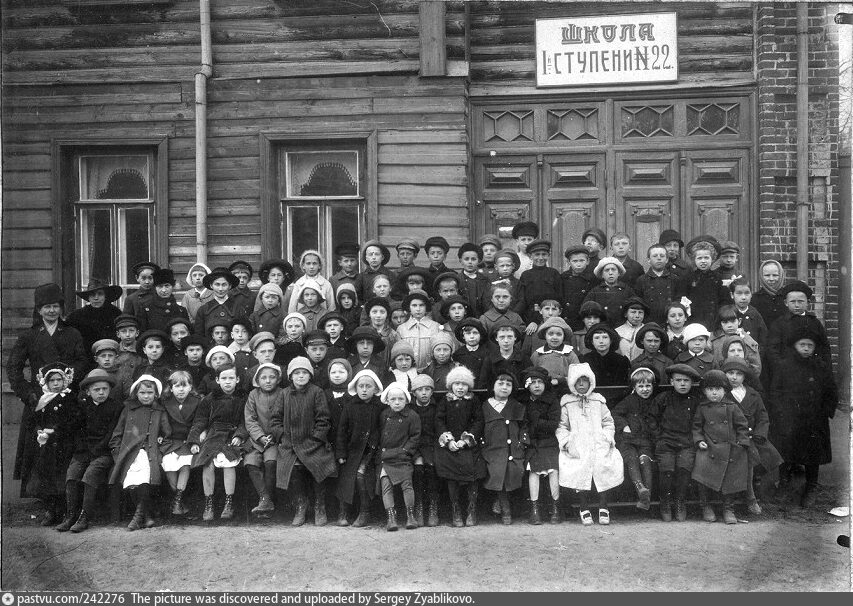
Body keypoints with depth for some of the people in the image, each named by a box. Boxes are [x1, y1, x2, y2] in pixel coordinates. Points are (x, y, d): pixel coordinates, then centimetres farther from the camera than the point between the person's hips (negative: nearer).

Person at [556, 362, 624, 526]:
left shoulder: (598, 400, 19)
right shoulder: (566, 403, 13)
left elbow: (608, 422, 20)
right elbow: (561, 426, 10)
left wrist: (608, 438, 5)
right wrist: (566, 442, -5)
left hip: (599, 444, 1)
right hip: (577, 446, -1)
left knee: (604, 467, -23)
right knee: (580, 470, -25)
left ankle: (603, 507, -7)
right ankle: (584, 508, -9)